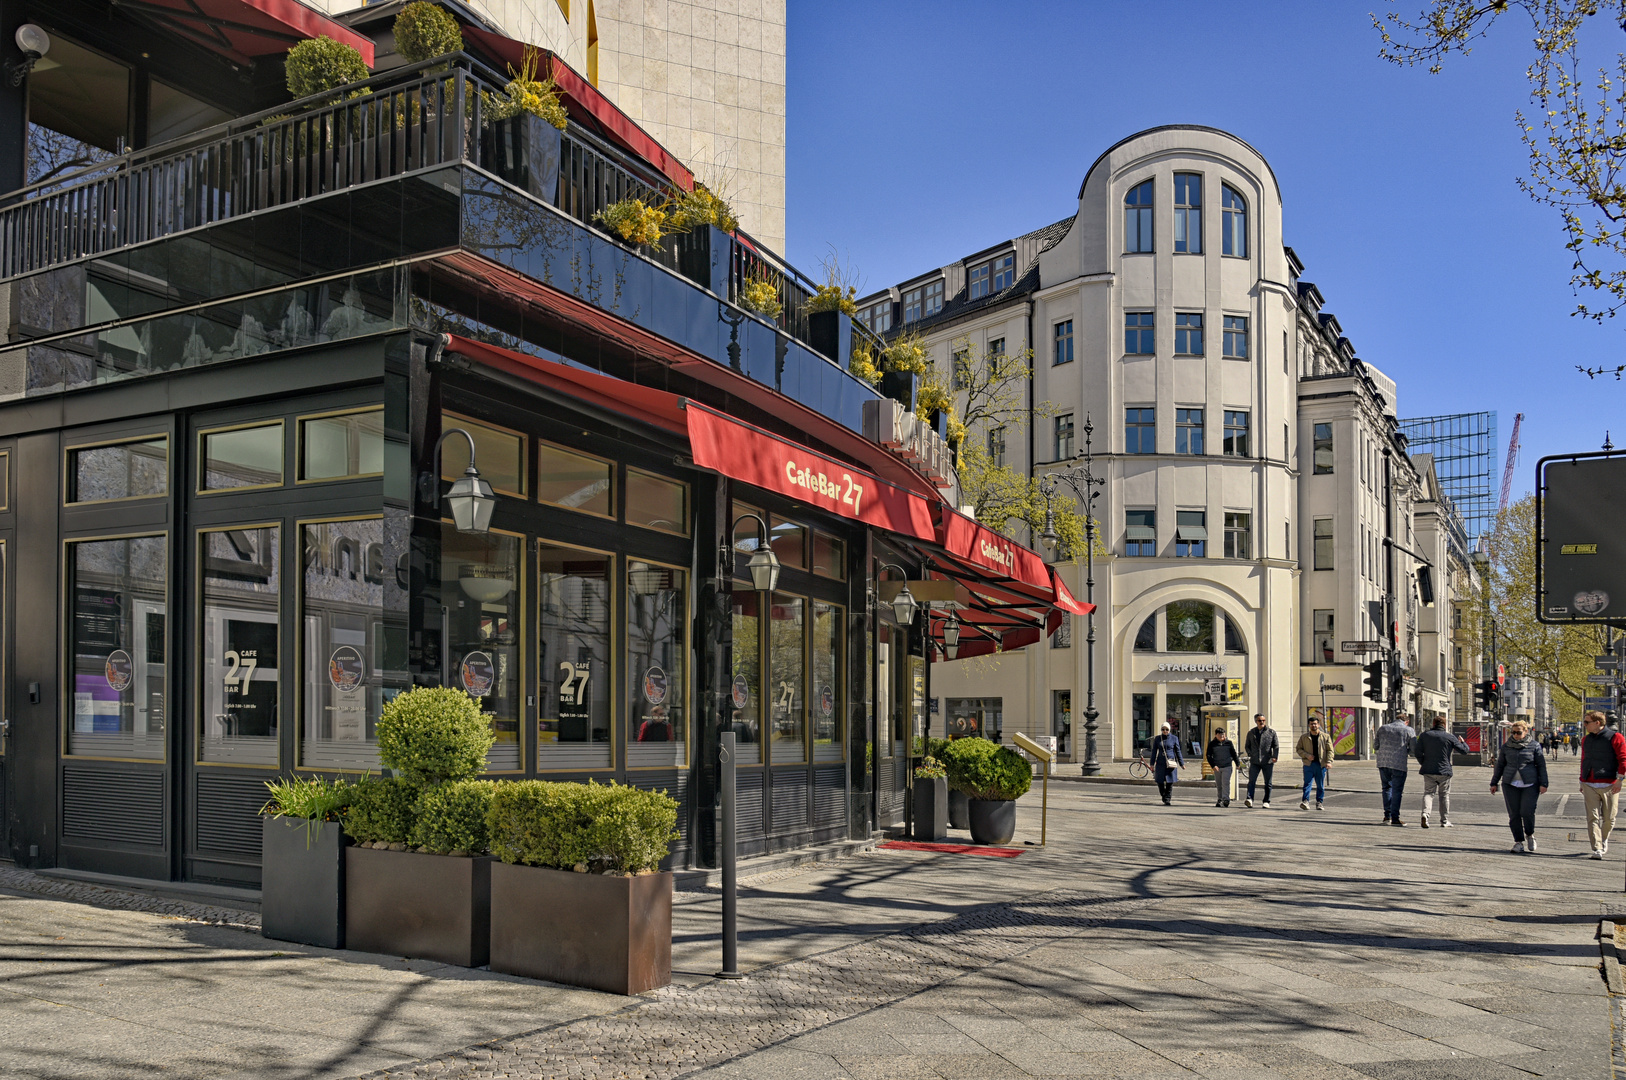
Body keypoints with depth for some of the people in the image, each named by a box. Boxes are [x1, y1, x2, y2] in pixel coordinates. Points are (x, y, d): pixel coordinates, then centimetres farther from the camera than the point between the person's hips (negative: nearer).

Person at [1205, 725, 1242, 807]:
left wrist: (1237, 763, 17)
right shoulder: (1212, 744, 2)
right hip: (1217, 767, 2)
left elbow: (1234, 754, 14)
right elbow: (1208, 755, 2)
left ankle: (1226, 799, -11)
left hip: (1227, 766, -1)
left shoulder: (1229, 742, 3)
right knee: (1218, 785, 8)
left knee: (1225, 783, -11)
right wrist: (1213, 765, -8)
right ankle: (1219, 800, 16)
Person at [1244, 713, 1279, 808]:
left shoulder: (1271, 733, 7)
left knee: (1268, 783, 4)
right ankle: (1249, 799, -20)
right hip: (1254, 762, 1)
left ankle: (1266, 802, 13)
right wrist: (1250, 754, -2)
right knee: (1251, 781, -13)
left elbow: (1276, 746, 4)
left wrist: (1274, 756, -11)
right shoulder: (1251, 733, 12)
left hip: (1267, 762, -1)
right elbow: (1247, 746, 17)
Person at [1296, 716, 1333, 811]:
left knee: (1321, 785, 6)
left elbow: (1330, 750, 4)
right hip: (1309, 764, -1)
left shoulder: (1326, 737, 8)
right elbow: (1298, 749, 10)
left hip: (1321, 764, 1)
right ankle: (1305, 801, -16)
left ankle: (1319, 802, 14)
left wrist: (1329, 761, -10)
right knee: (1307, 783, -11)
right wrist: (1306, 755, -8)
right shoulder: (1304, 737, 9)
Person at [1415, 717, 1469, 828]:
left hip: (1428, 771, 1)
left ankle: (1425, 813, -22)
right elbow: (1464, 750, 4)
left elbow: (1418, 753, -1)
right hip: (1444, 771, -1)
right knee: (1444, 795, 11)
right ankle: (1445, 821, 14)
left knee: (1428, 793, 4)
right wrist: (1463, 742, 25)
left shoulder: (1424, 735, 2)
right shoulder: (1450, 737, -2)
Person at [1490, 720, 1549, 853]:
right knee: (1514, 814, 1)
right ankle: (1518, 841, 11)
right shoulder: (1506, 747, 10)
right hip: (1511, 784, 3)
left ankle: (1530, 835, 16)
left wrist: (1543, 784, -2)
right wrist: (1494, 783, 16)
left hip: (1530, 785, -3)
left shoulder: (1534, 746, 3)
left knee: (1527, 812, -12)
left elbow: (1541, 766, 5)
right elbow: (1499, 766, 17)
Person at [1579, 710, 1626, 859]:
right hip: (1589, 785, 4)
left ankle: (1604, 839, 32)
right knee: (1593, 817, -6)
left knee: (1609, 818, 5)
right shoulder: (1586, 739, 14)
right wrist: (1582, 781, 23)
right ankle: (1597, 848, -8)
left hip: (1609, 785, -4)